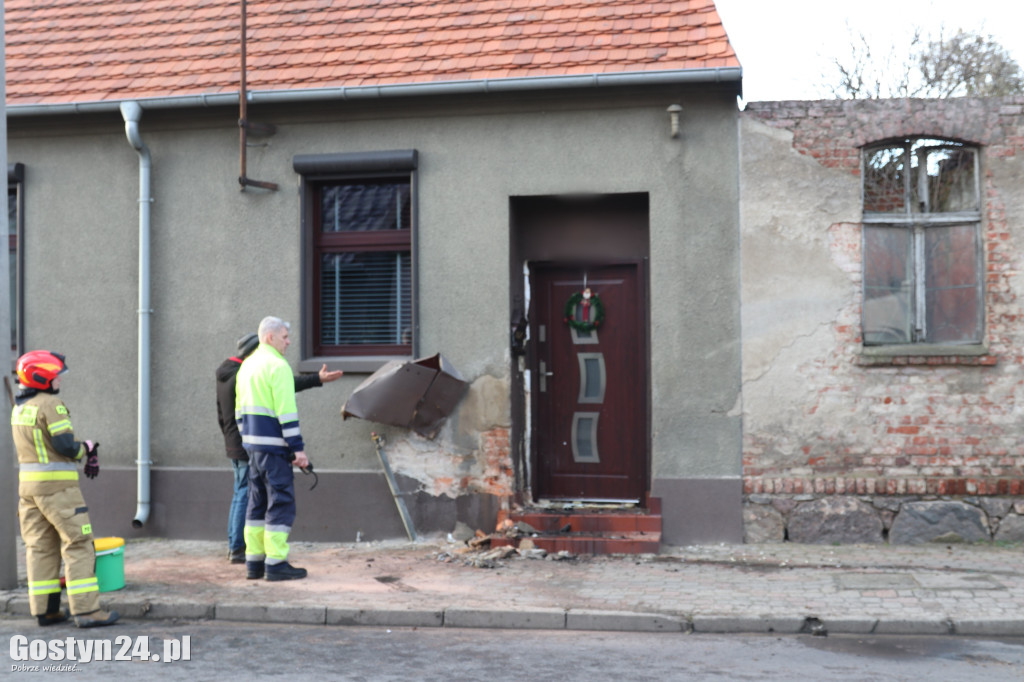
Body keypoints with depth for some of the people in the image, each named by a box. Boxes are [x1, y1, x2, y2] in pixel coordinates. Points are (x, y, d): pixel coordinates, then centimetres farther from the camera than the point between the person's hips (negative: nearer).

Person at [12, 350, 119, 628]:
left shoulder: (19, 408, 13)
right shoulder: (51, 405, -15)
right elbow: (65, 445, -21)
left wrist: (85, 450, 9)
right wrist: (85, 449, 1)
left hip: (28, 483, 9)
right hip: (56, 484, -8)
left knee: (40, 547, 12)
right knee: (78, 545, -5)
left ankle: (44, 609, 16)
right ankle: (86, 609, -7)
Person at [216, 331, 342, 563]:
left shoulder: (224, 376, 13)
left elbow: (222, 415, 21)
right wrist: (317, 379, -34)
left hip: (234, 446, 10)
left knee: (240, 494, 16)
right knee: (246, 495, -4)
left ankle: (234, 546, 22)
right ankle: (238, 549, 1)